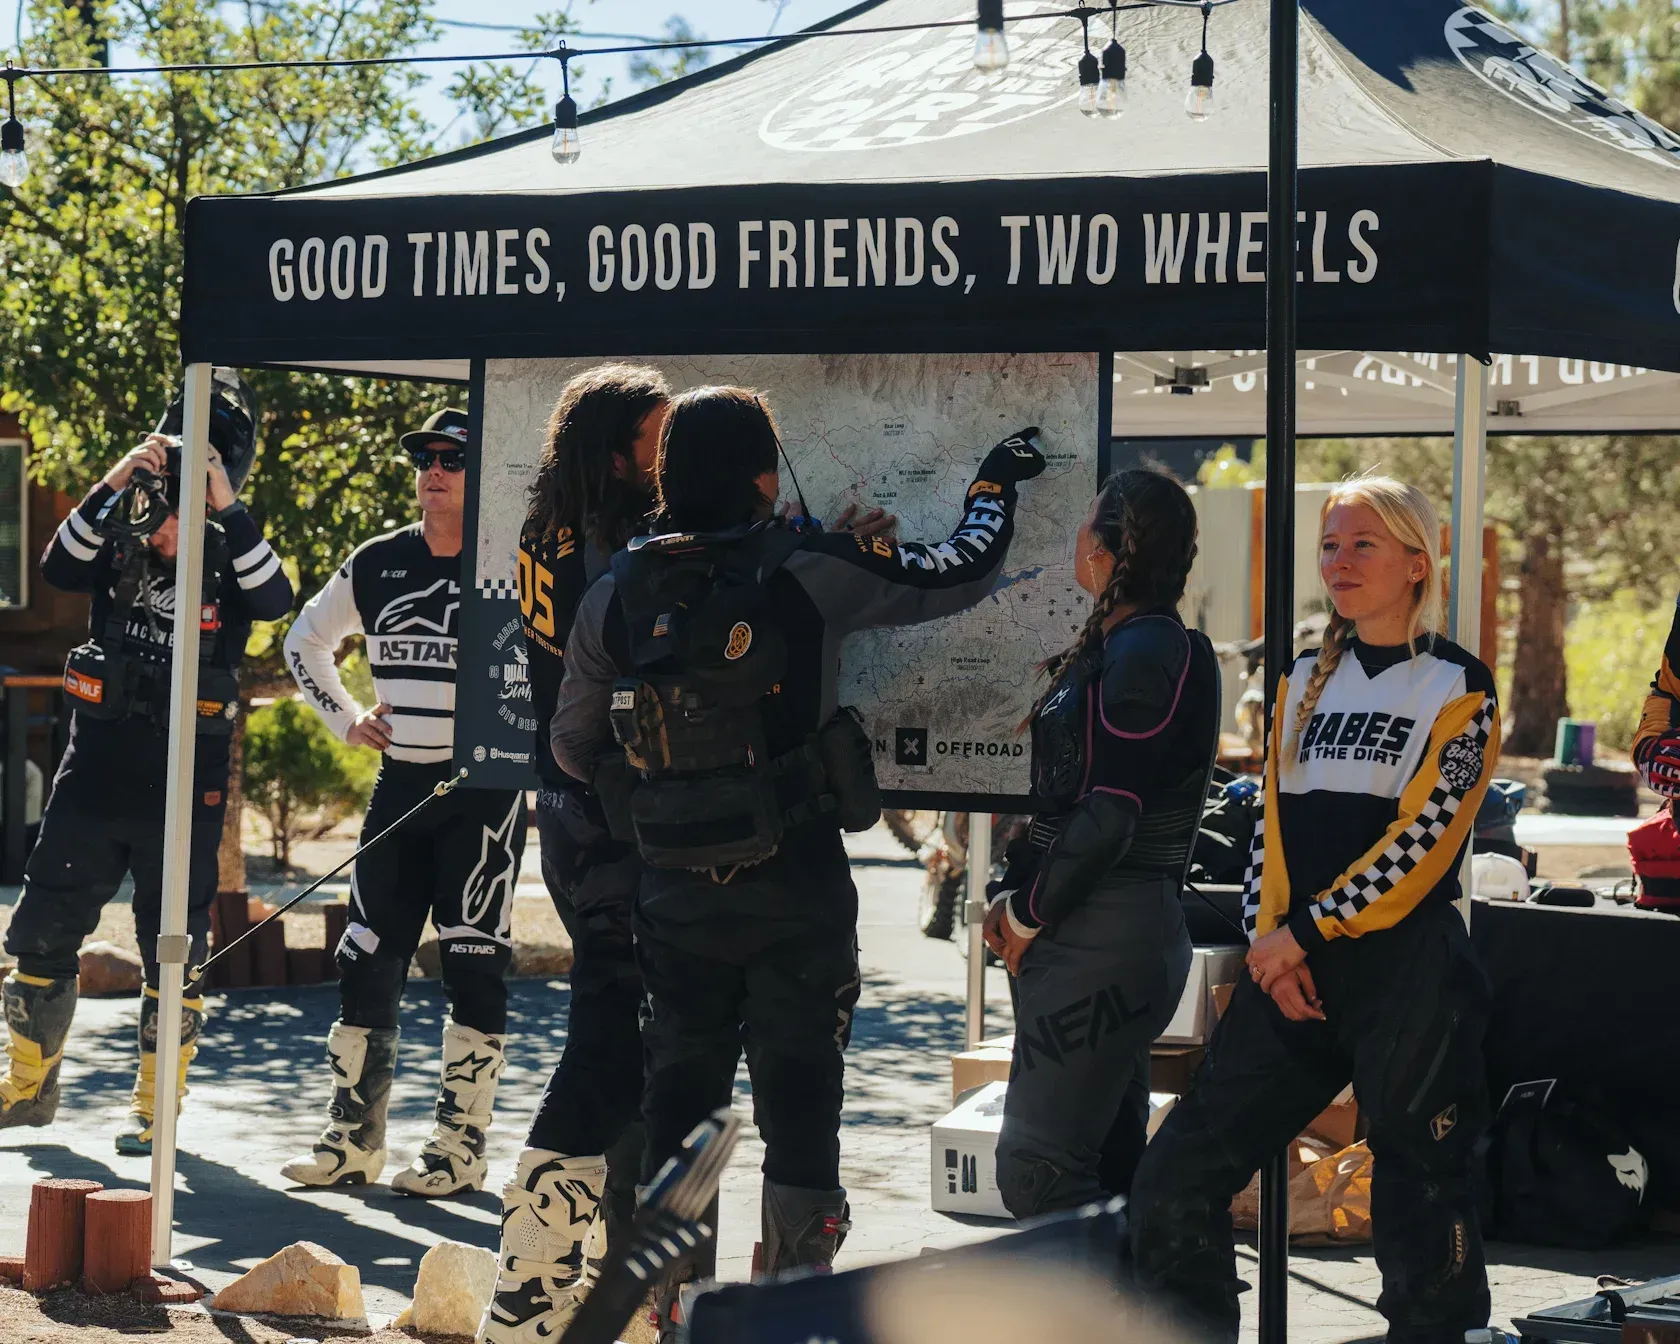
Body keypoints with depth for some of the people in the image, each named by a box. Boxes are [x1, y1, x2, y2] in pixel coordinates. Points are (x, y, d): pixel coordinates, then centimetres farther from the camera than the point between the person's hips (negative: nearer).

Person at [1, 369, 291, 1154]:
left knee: (174, 946, 4)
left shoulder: (230, 557, -2)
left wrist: (226, 509, -28)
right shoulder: (119, 544, 2)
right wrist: (113, 486, -27)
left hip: (185, 785, -2)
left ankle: (155, 1106, 16)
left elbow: (276, 601, -22)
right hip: (96, 767, 2)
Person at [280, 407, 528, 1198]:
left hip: (484, 786, -5)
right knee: (369, 957, 5)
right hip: (399, 783, 5)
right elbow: (305, 642, 22)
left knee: (473, 965, -3)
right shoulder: (377, 564, 7)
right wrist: (346, 718, 12)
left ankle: (461, 1147, 4)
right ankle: (353, 1141, 14)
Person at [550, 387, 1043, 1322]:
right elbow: (962, 575, 0)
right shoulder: (810, 575, -11)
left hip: (678, 893, 3)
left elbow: (575, 750, 7)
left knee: (680, 1091, 14)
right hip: (796, 891, -3)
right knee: (800, 1089, 5)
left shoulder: (616, 595, -1)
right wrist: (997, 483, 18)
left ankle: (660, 1292, 16)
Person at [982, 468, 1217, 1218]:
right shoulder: (1117, 647, 16)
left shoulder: (1145, 655, -14)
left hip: (1102, 941, -10)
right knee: (1106, 1168, 14)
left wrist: (1028, 914, -10)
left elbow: (1109, 816, -19)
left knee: (1036, 1168, -12)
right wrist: (1018, 897, 7)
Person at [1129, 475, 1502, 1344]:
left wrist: (1303, 932, -11)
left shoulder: (1458, 688, -1)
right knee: (1177, 1179, -1)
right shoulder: (1304, 681, 16)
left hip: (1408, 970, -5)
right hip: (1291, 966, 5)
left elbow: (1420, 840, -10)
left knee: (1419, 1208, -2)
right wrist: (1270, 942, -3)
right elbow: (1272, 820, 13)